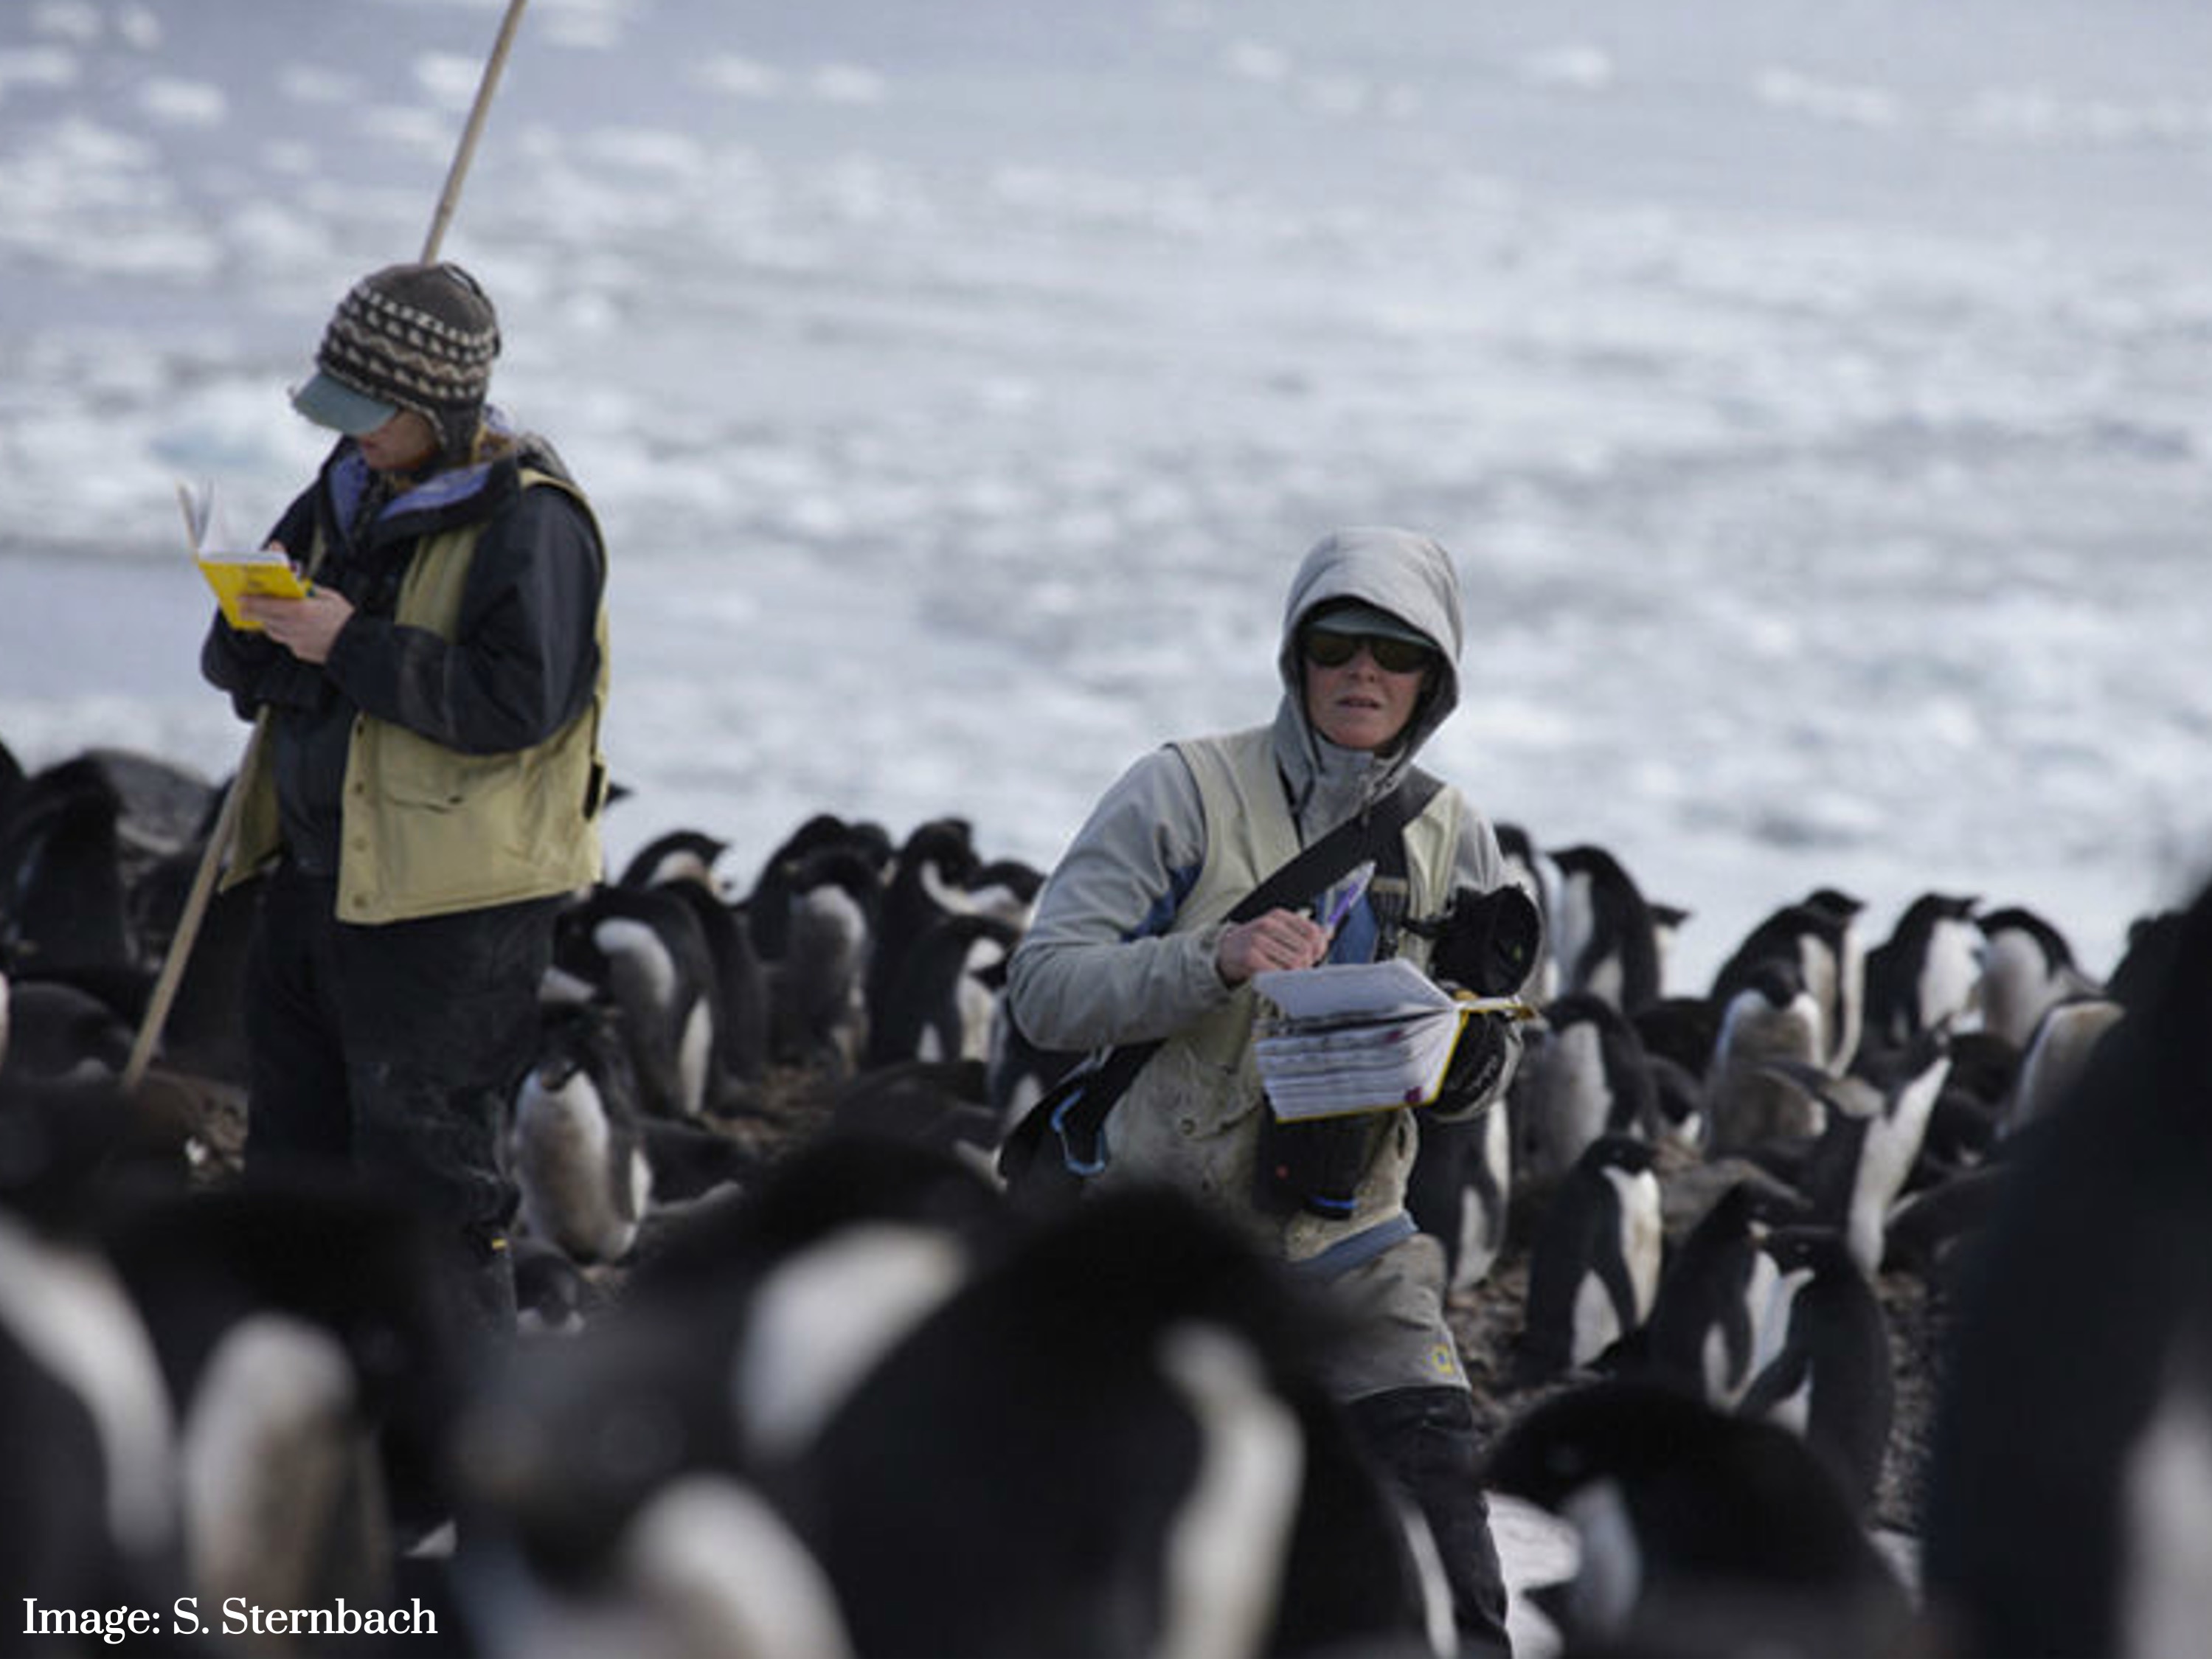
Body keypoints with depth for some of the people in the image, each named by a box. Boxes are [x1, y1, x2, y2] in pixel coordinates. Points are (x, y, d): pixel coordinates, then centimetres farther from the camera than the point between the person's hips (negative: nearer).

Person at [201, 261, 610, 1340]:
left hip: (451, 902, -9)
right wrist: (260, 620, -8)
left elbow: (518, 698, -25)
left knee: (424, 1167, -7)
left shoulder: (528, 521, -13)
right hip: (314, 876, 9)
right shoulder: (350, 493, 12)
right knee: (292, 1145, 15)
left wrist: (351, 646, -23)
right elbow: (236, 672, 16)